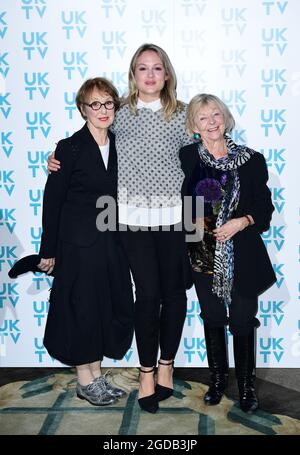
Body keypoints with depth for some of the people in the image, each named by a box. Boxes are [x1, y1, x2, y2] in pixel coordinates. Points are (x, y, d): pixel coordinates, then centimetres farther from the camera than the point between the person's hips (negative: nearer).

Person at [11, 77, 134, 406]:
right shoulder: (70, 148, -9)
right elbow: (53, 200, -8)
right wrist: (48, 250, -8)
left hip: (112, 241, 6)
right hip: (78, 243, -5)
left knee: (111, 308, 11)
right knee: (82, 308, 4)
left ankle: (97, 375, 27)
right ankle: (85, 381, 20)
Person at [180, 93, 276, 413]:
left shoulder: (251, 160, -3)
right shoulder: (186, 157, 1)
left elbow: (265, 207, 0)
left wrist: (242, 222, -16)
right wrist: (192, 219, -5)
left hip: (241, 255, -1)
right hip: (204, 254, 2)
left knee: (242, 321, 4)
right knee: (213, 319, 14)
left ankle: (247, 386, 23)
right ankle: (217, 380, 31)